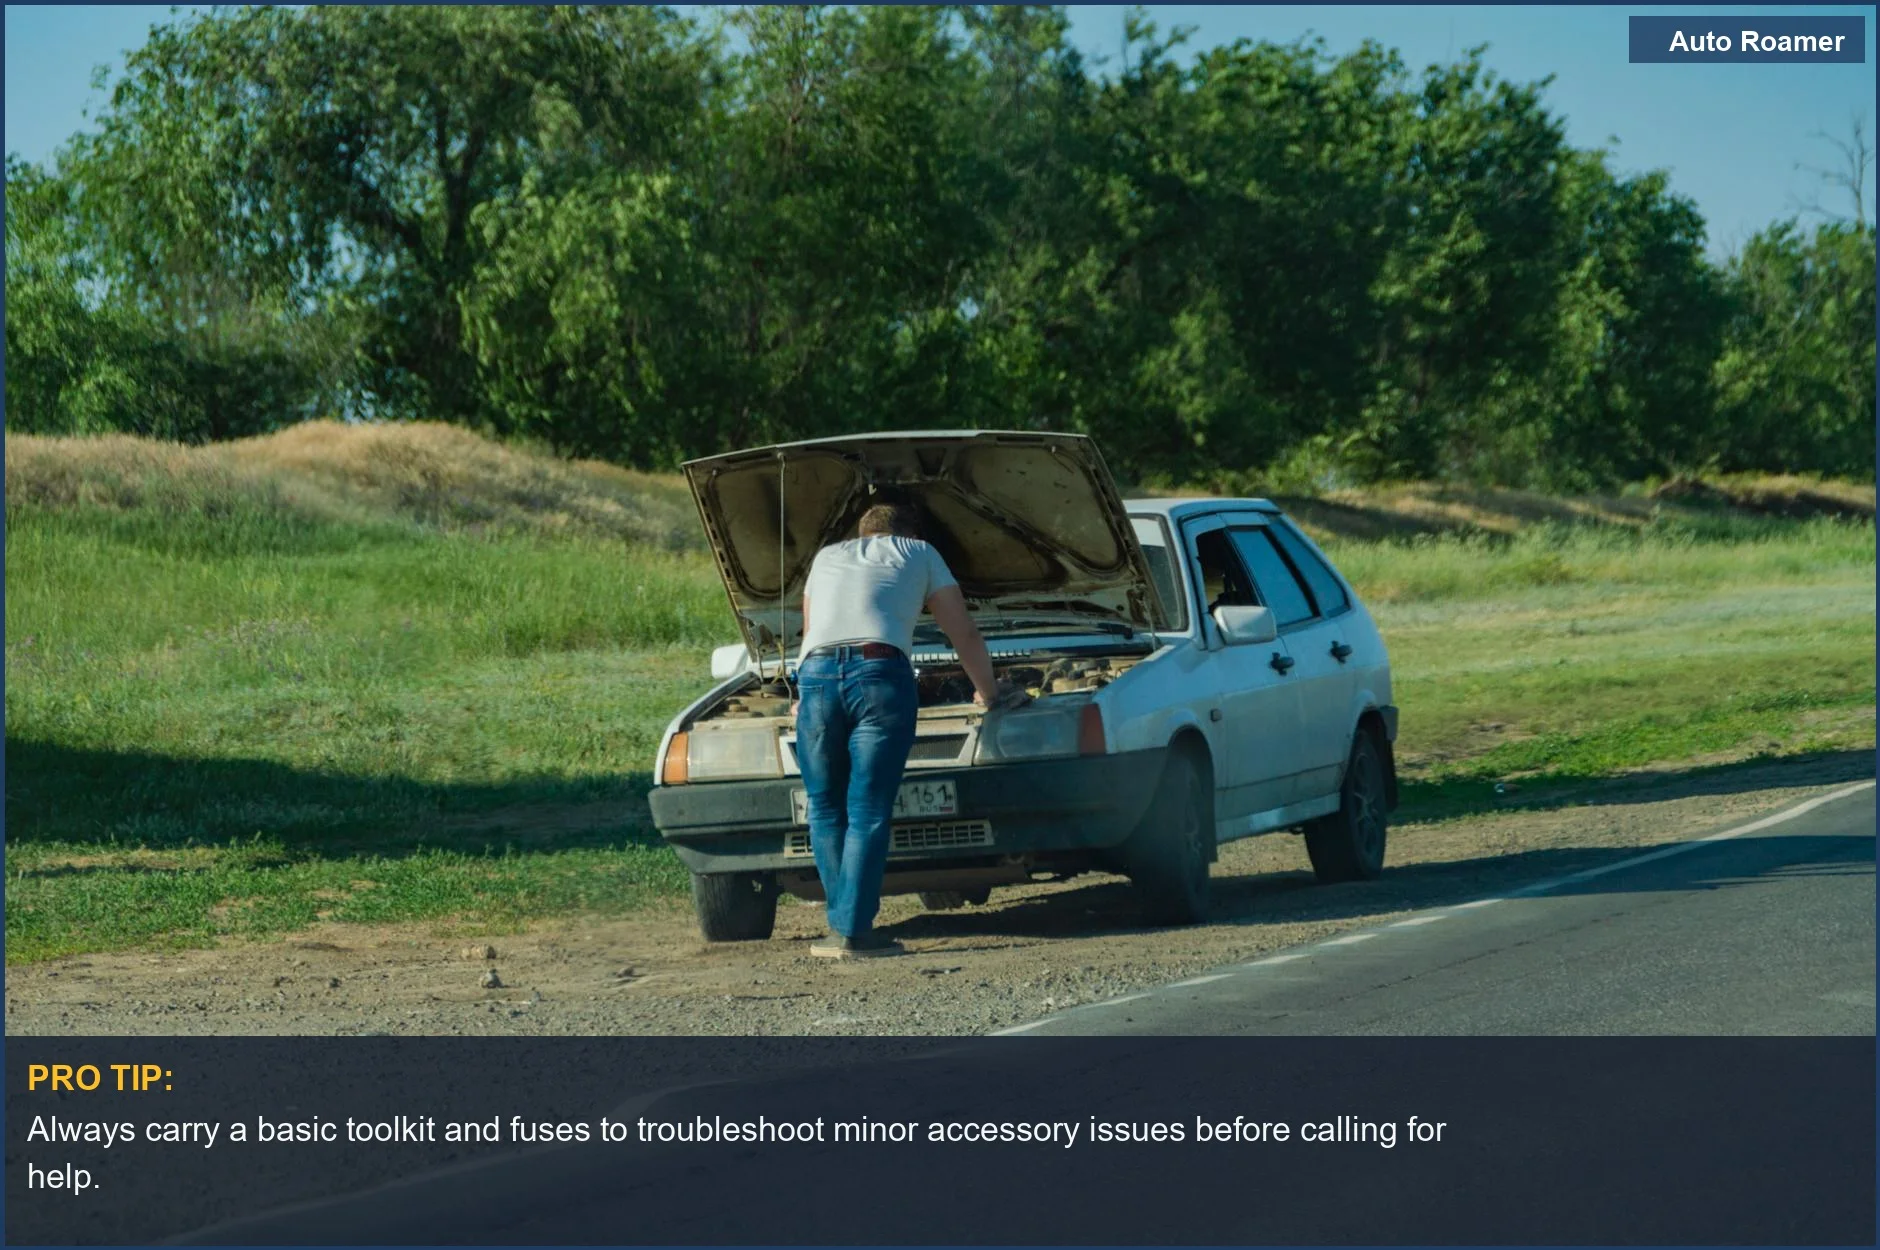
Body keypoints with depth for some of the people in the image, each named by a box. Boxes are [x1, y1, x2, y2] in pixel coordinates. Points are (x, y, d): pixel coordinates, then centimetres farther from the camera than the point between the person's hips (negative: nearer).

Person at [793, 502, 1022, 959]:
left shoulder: (828, 557, 33)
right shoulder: (921, 554, 27)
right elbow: (965, 634, 28)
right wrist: (989, 692, 43)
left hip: (816, 672, 2)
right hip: (881, 674, -2)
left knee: (826, 807, 12)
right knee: (868, 812, -2)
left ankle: (841, 924, 7)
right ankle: (854, 931, -7)